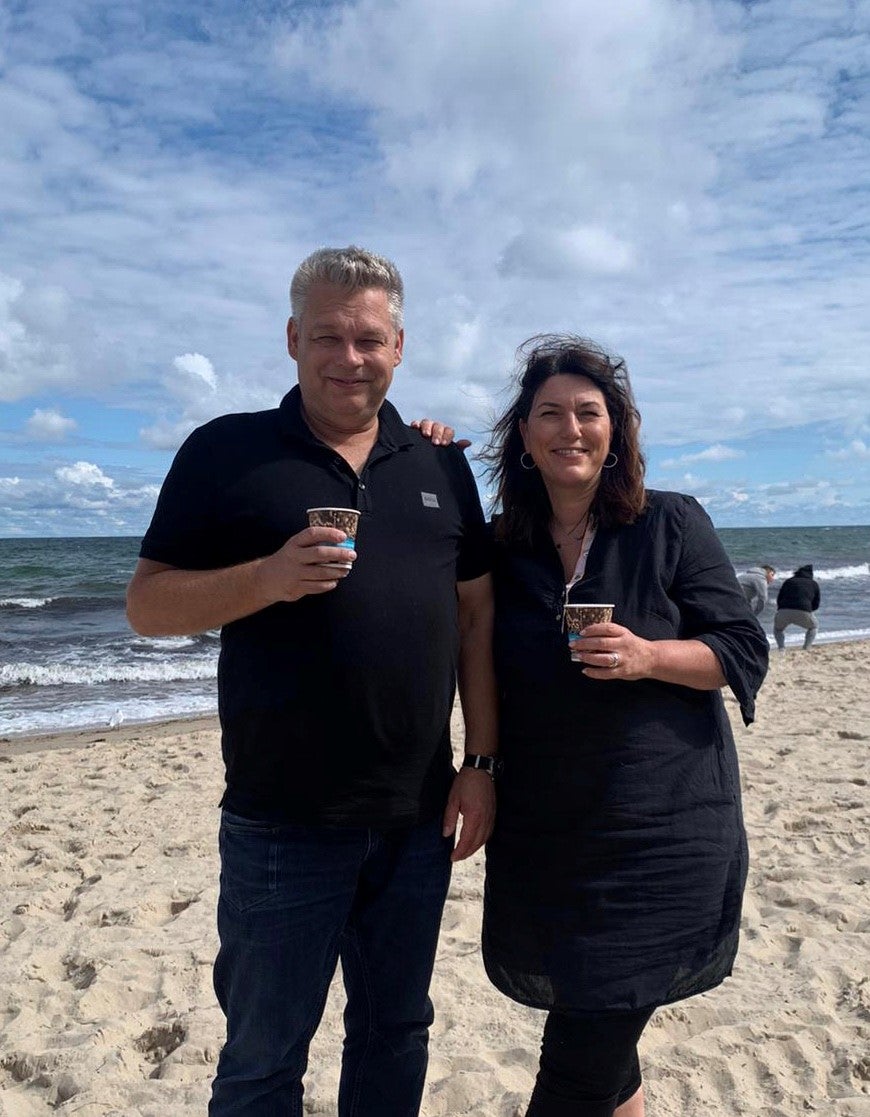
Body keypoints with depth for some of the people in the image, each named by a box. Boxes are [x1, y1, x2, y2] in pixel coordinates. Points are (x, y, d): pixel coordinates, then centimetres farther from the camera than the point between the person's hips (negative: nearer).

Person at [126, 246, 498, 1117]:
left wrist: (480, 762, 2)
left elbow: (476, 615, 7)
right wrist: (268, 577, -23)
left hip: (417, 818, 4)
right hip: (282, 822, -3)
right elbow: (147, 604, -5)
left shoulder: (440, 468, 7)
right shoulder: (226, 453, -4)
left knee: (395, 1031, 21)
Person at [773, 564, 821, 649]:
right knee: (813, 627, 31)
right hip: (804, 613, -1)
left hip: (784, 611, 1)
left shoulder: (788, 581, 24)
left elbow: (779, 600, 20)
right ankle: (806, 648, 13)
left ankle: (781, 648, 9)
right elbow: (816, 604, 24)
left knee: (778, 629, 31)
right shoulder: (814, 584, 23)